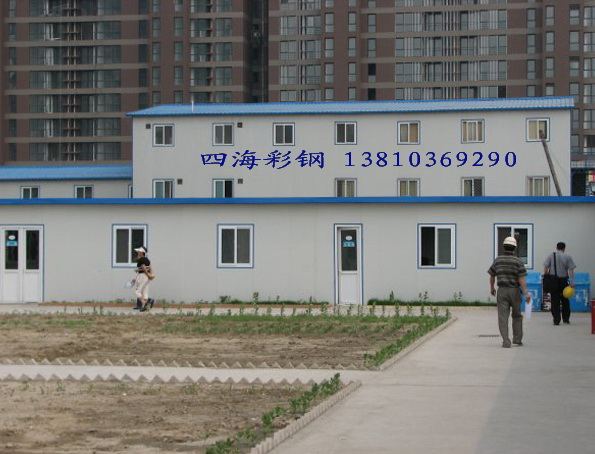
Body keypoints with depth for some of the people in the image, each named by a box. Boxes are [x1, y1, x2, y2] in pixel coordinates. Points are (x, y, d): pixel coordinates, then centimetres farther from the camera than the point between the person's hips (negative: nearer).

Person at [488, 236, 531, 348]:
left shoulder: (497, 260, 2)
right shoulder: (517, 261, -5)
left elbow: (492, 276, 10)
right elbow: (521, 278, -13)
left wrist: (492, 288, 26)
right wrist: (526, 293, -13)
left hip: (502, 291, 1)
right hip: (514, 290, -1)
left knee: (503, 317, -2)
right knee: (517, 316, 16)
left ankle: (506, 341, -12)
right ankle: (517, 339, 18)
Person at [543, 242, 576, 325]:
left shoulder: (551, 256, 2)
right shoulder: (567, 257, 0)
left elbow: (545, 269, -1)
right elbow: (571, 271, -5)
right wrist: (572, 282, -5)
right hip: (563, 281, 0)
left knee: (555, 301, 3)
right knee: (565, 300, 14)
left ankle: (556, 320, -1)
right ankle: (566, 319, 20)